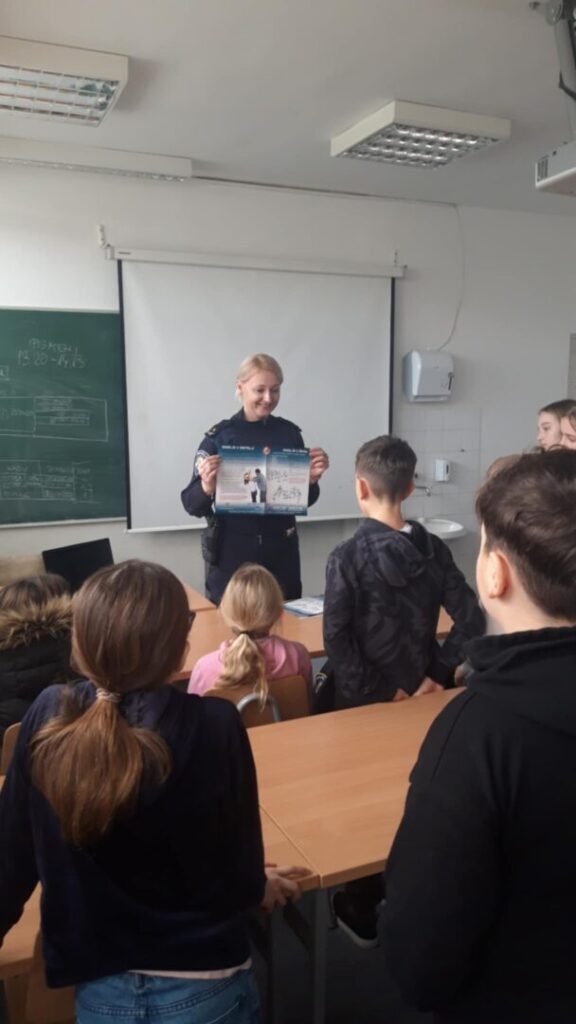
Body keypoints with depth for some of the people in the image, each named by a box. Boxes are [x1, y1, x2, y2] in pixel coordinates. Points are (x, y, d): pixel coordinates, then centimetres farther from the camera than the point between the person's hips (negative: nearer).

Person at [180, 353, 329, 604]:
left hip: (281, 551, 3)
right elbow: (192, 505, -8)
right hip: (232, 552, -3)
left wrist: (312, 479, -10)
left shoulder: (289, 433, 2)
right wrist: (207, 486, -27)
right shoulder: (218, 437, -8)